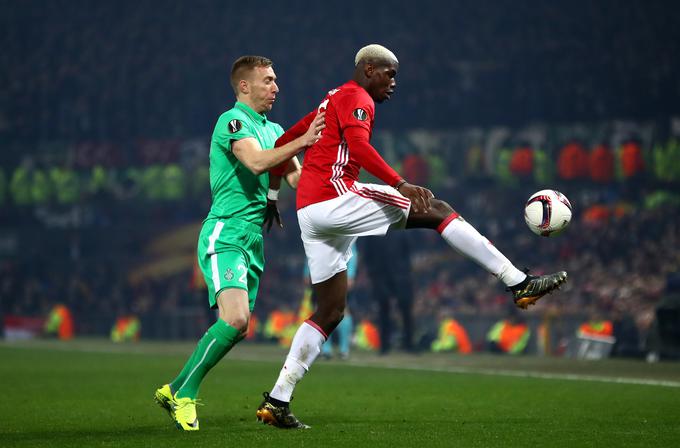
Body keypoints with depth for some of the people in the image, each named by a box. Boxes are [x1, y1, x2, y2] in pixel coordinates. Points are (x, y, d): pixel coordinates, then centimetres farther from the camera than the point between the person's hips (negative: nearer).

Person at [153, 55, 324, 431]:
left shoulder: (274, 130, 19)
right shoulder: (232, 121, -8)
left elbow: (297, 178, 11)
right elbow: (256, 162, -25)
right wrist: (301, 142, -30)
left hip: (253, 241, 9)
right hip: (225, 234, -9)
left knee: (236, 328, 3)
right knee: (235, 318, -23)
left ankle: (174, 391, 15)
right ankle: (184, 394, -11)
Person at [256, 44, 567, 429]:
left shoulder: (331, 101, 27)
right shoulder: (356, 98, -3)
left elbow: (284, 142, 31)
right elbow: (359, 147, -22)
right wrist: (401, 185, -30)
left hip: (309, 212, 10)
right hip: (335, 197, -10)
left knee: (331, 312, 12)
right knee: (436, 210, -9)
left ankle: (277, 401, 7)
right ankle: (520, 283, -14)